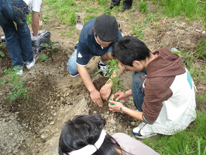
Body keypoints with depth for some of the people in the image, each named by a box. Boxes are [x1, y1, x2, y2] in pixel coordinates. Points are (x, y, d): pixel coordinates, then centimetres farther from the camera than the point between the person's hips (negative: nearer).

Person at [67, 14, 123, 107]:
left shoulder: (117, 37, -38)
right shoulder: (85, 37, -41)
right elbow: (81, 66, -34)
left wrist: (109, 85, -40)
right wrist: (92, 90, -39)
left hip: (105, 51, 1)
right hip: (88, 48, -1)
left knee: (112, 53, -35)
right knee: (72, 68, -26)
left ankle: (102, 63, 1)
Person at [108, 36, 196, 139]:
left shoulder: (154, 83, -36)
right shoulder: (162, 53, -14)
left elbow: (149, 119, -19)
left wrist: (122, 109, -4)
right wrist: (127, 94, 8)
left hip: (178, 121, -7)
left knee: (138, 79, -20)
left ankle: (156, 128, -1)